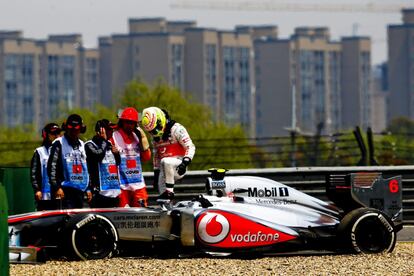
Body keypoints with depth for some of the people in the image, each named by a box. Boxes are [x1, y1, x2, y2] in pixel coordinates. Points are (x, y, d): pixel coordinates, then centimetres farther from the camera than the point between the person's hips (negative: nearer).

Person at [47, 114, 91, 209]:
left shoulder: (82, 145, 19)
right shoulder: (59, 144, -2)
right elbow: (51, 167, -7)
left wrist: (88, 189, 18)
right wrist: (56, 187, -15)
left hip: (80, 190, 7)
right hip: (66, 189, -7)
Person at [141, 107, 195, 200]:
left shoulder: (176, 129, -9)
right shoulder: (155, 136, 13)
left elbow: (190, 147, -12)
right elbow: (156, 156, 23)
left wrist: (185, 162, -26)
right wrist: (156, 173, 20)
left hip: (178, 167, -7)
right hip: (165, 168, 7)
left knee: (165, 162, -35)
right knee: (161, 188, -7)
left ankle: (170, 191, -30)